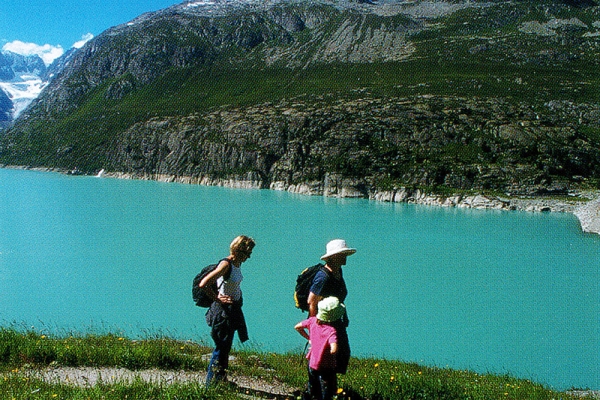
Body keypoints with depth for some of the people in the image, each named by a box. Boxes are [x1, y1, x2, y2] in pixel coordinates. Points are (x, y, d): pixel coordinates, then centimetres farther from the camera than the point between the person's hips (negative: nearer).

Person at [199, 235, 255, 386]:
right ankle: (211, 383, 15)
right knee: (221, 348, 1)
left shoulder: (237, 264, 4)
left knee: (226, 347, 19)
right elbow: (203, 284, -29)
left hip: (233, 309, 9)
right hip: (223, 311, -9)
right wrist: (218, 299, -20)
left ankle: (221, 379, 33)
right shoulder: (226, 264, -23)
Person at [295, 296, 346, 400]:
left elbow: (297, 327, 2)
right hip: (326, 367, -6)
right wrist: (331, 354, -20)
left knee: (313, 392, 28)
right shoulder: (331, 331, -30)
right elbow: (334, 350, -43)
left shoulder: (313, 321, -11)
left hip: (312, 363, 6)